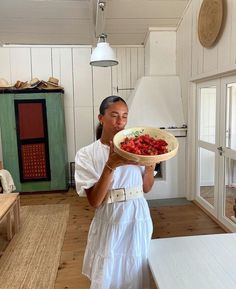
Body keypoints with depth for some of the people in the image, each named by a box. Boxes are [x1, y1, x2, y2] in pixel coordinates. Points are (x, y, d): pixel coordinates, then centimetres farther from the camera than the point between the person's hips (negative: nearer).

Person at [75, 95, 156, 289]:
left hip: (138, 219, 3)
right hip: (110, 223, -3)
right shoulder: (87, 154, -9)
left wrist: (151, 164, -12)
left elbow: (146, 188, 6)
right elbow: (94, 201, -16)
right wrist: (111, 165, -27)